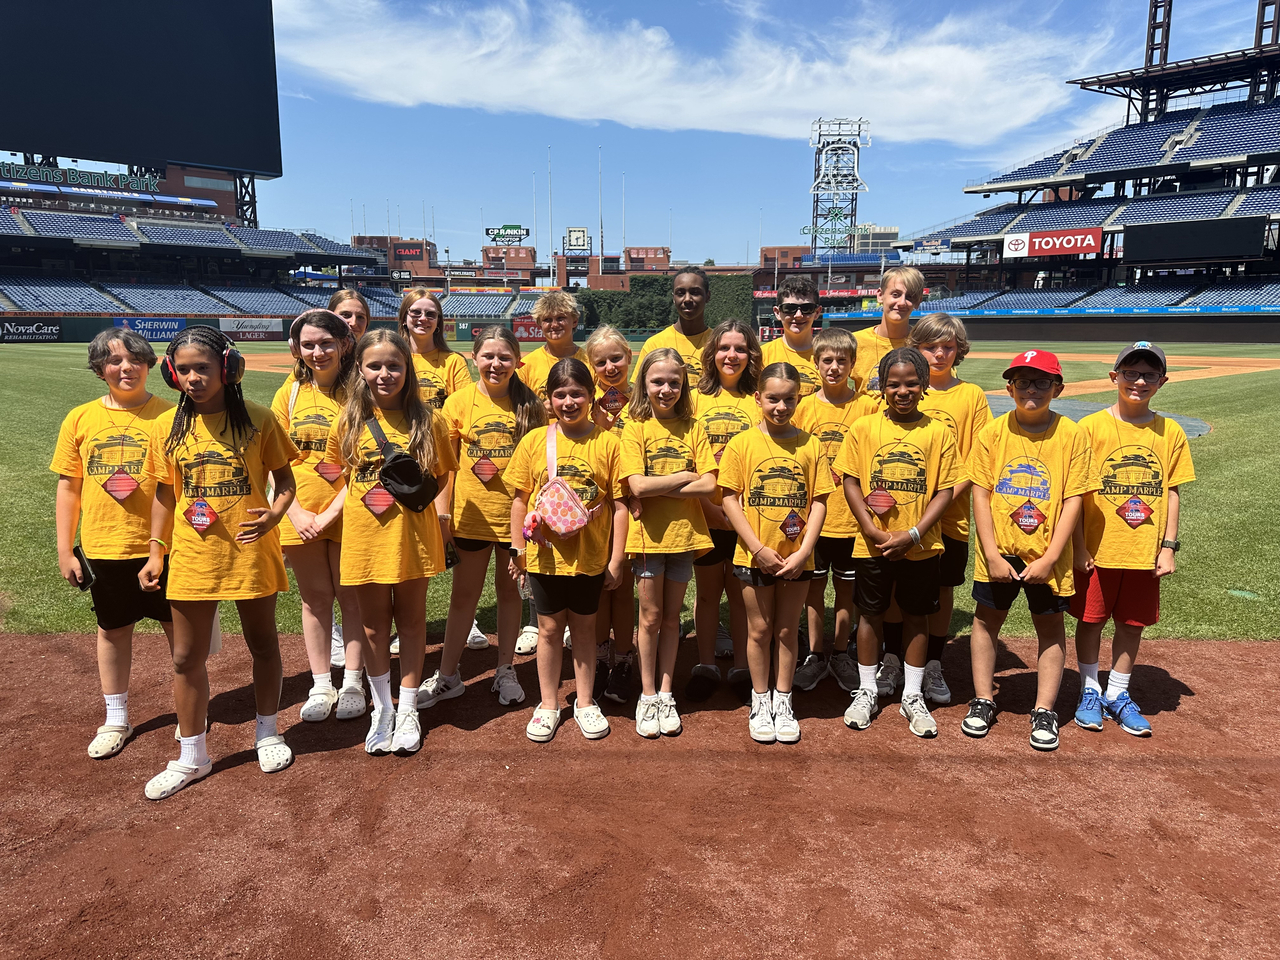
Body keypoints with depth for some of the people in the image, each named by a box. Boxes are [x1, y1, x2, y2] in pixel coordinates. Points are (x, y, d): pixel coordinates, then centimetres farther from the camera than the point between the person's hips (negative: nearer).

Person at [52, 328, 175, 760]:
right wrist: (65, 551, 4)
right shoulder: (80, 419, 1)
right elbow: (68, 487, 6)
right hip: (104, 549, 3)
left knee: (179, 627, 9)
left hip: (163, 545, -2)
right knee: (112, 630, 15)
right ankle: (116, 719, 32)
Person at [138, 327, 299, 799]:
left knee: (263, 644, 13)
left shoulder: (257, 419, -6)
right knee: (187, 657, 9)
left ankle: (267, 732, 35)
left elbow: (284, 478, 0)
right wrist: (156, 552, 5)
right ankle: (192, 756, 26)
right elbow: (164, 493, 8)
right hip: (193, 556, 2)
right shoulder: (167, 426, 1)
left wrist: (275, 514, -19)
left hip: (250, 551, -2)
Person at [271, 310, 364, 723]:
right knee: (314, 598, 12)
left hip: (348, 513, -3)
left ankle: (352, 683, 21)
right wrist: (297, 513, -8)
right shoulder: (290, 393, 3)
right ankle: (321, 685, 24)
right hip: (300, 516, 3)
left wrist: (332, 512, -15)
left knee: (351, 597, 8)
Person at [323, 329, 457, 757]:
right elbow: (340, 476, 11)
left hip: (413, 534, -1)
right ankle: (382, 709, 30)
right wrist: (328, 513, -2)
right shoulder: (350, 421, 0)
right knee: (373, 625, 12)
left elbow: (440, 476, 5)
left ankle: (407, 710, 26)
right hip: (365, 534, 1)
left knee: (411, 621, 11)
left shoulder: (427, 420, -3)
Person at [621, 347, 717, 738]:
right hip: (648, 534, -2)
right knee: (650, 617, 6)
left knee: (671, 617, 11)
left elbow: (709, 484, -7)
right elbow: (637, 486, -16)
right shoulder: (635, 428, -3)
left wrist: (659, 487, -14)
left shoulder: (693, 428, 3)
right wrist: (685, 476, -10)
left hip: (684, 533, 2)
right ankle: (647, 695, 20)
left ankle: (666, 693, 23)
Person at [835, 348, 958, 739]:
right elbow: (851, 482, -2)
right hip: (872, 544, 0)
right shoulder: (864, 427, -2)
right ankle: (867, 691, 27)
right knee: (870, 614, 11)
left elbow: (945, 489, -3)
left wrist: (913, 534, -13)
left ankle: (912, 696, 27)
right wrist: (872, 530, -13)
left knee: (916, 616, 11)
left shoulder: (937, 431, -2)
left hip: (920, 545, 0)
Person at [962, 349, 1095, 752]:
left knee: (1050, 627, 9)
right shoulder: (993, 432, -4)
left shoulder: (1072, 435, -6)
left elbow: (1072, 501, -8)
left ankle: (1044, 711, 24)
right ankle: (983, 701, 27)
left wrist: (1050, 558, -13)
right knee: (987, 619, 11)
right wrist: (992, 553, -11)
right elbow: (980, 494, -5)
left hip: (1047, 554, -1)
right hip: (999, 551, 1)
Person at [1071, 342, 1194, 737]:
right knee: (1090, 620, 9)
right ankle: (1089, 691, 27)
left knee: (1132, 624, 12)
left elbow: (1172, 492, 6)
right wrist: (1078, 547, -9)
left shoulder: (1170, 432, 2)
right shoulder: (1092, 426, -7)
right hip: (1097, 550, -2)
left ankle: (1118, 695, 29)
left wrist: (1168, 547, 1)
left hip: (1145, 552, 3)